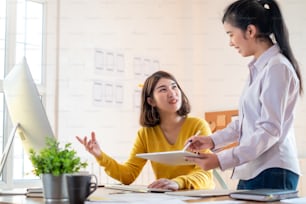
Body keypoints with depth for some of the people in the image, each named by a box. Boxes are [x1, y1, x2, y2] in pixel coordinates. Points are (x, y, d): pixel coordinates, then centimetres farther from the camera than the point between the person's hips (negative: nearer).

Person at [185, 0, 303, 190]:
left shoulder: (277, 68, -13)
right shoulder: (259, 68, 13)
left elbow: (269, 130, -17)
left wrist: (221, 160, -20)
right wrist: (213, 140, 10)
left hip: (272, 174, -8)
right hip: (252, 173, 8)